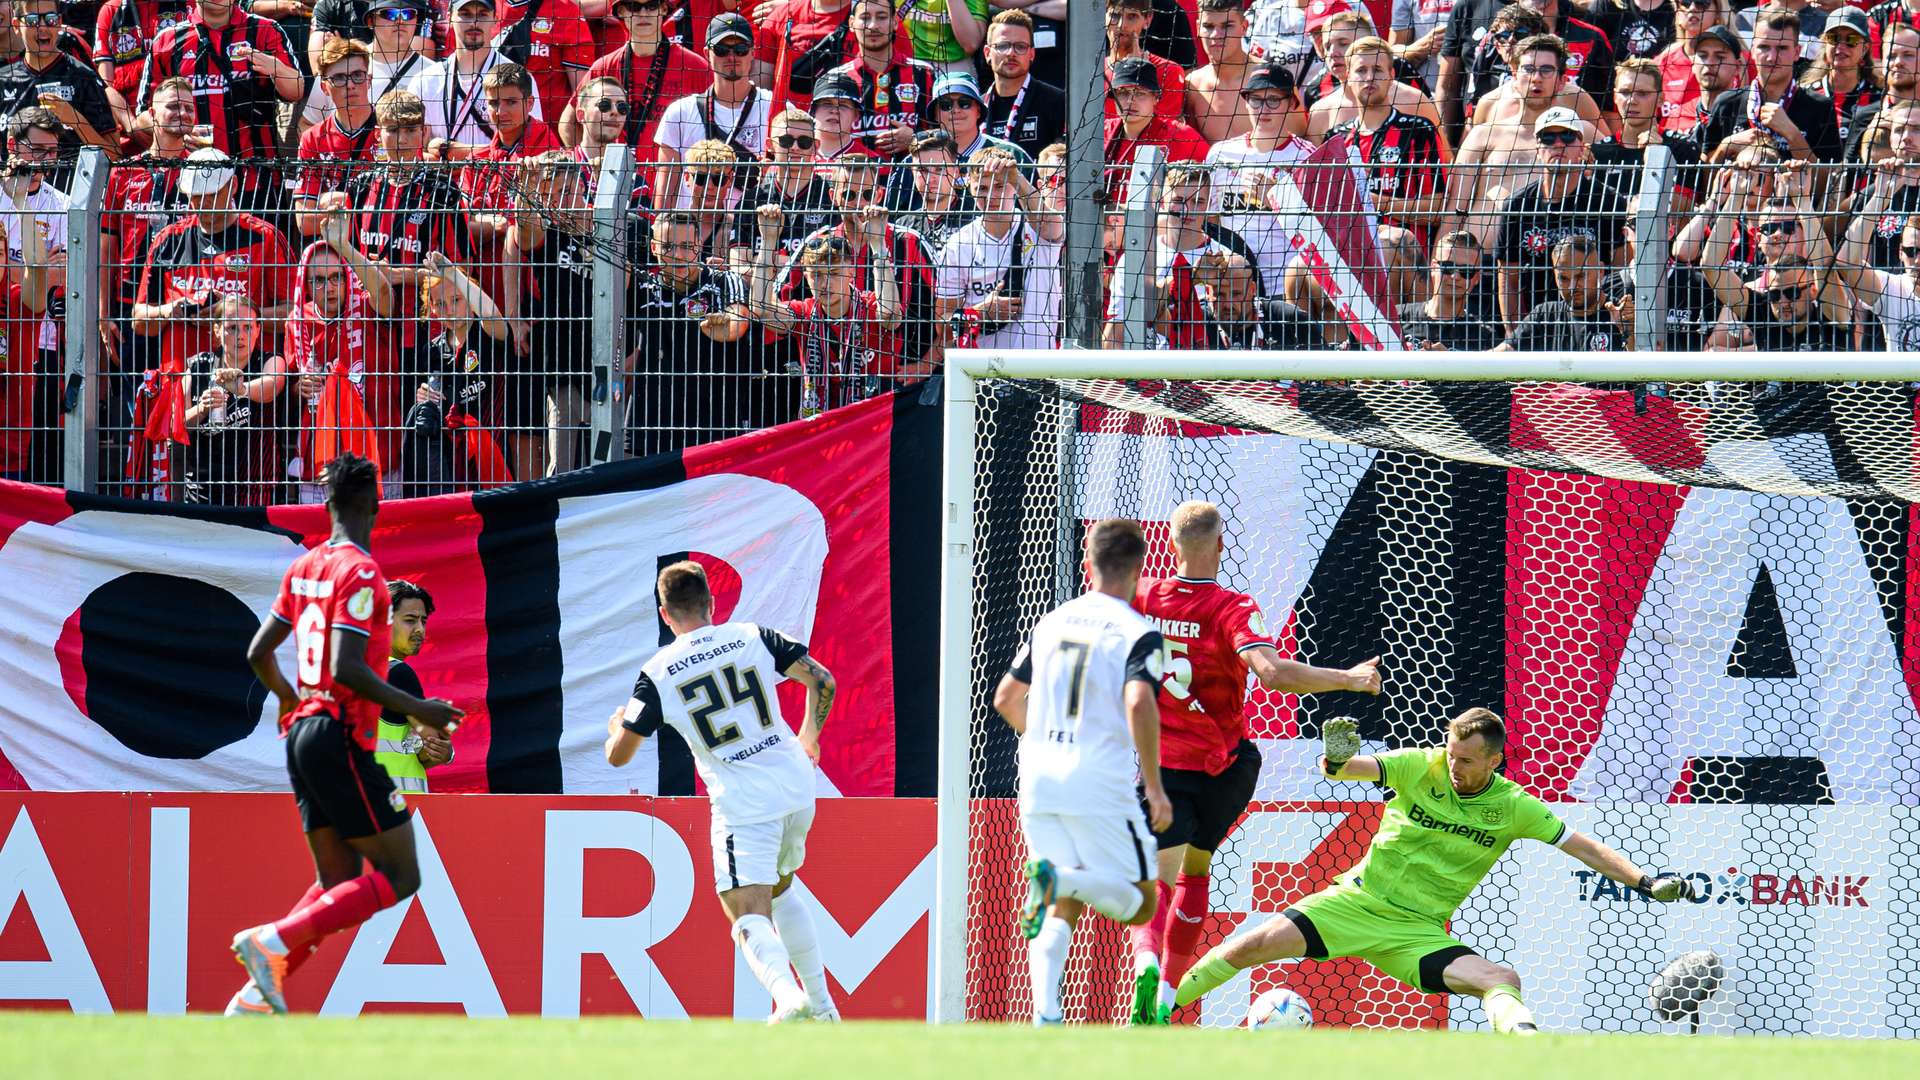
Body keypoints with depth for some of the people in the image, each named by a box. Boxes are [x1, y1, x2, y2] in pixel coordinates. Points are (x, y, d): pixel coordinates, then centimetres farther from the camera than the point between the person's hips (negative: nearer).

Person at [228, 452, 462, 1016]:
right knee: (398, 876, -5)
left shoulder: (303, 568, 12)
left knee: (337, 881, 12)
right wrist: (416, 709, -14)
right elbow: (347, 668, -21)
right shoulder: (361, 573, -13)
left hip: (303, 732, 9)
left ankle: (258, 995, 2)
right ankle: (275, 941, -16)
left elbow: (259, 653, 16)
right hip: (342, 740, -9)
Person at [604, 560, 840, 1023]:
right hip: (796, 786, 5)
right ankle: (821, 1003, 28)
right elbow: (822, 681, 2)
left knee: (749, 914, -9)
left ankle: (788, 997, -38)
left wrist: (617, 725, 26)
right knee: (780, 888, 28)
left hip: (742, 805, -5)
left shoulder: (657, 675, -4)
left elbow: (618, 755, 1)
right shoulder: (754, 637, 3)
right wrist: (809, 737, 21)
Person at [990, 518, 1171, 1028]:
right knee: (1138, 903, 3)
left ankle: (1045, 1016, -8)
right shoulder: (1139, 634, -6)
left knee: (1062, 911, 11)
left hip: (1038, 780, 6)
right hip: (1102, 785, -6)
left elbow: (1006, 698, 18)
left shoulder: (1051, 623, 12)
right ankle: (1061, 880, -26)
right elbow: (1139, 704, -20)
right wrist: (1155, 789, -15)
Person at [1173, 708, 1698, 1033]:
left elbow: (1583, 846, 3)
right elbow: (1357, 767, -16)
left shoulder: (1514, 808, -2)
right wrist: (1337, 763, -41)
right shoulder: (1421, 768, -6)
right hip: (1358, 902, -1)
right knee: (1255, 945, -15)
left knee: (1502, 980, -23)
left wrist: (1643, 880, -6)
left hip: (1418, 932, 1)